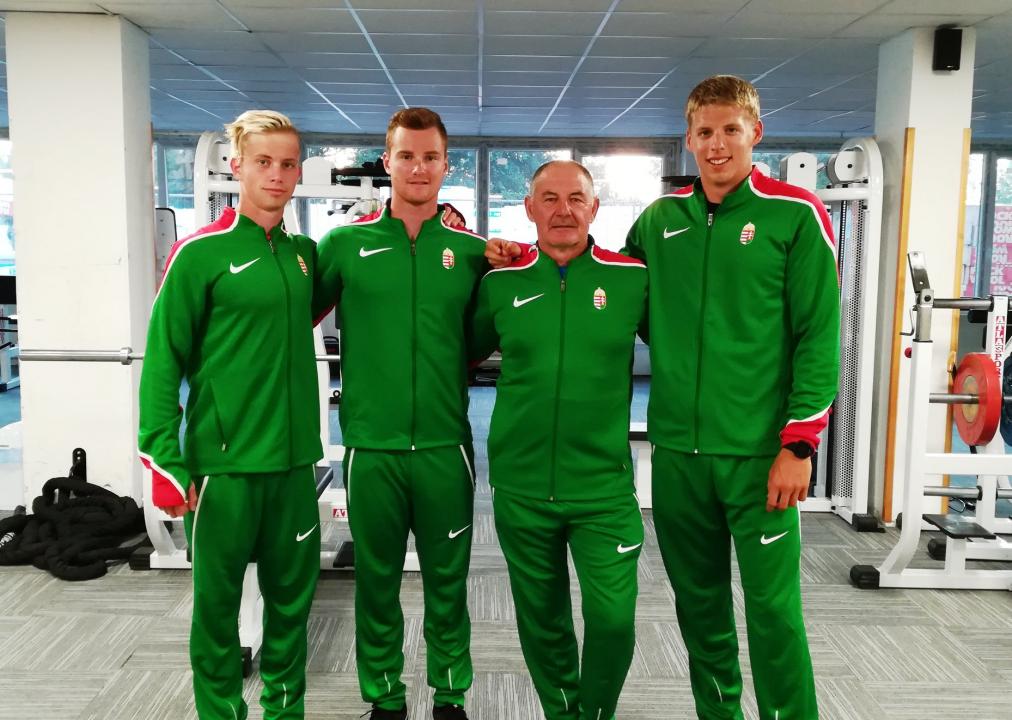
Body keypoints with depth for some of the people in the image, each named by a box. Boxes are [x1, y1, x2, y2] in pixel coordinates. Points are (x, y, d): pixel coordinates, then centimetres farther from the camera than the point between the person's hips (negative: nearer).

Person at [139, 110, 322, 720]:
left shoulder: (305, 252, 8)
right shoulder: (201, 253, -7)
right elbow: (163, 360, -8)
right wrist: (164, 461, -13)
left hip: (295, 458, 5)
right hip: (223, 462, -5)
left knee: (292, 595, 14)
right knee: (217, 600, 7)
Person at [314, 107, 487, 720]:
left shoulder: (473, 252, 3)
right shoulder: (346, 244, 1)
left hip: (446, 445, 1)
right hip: (372, 445, 0)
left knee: (447, 580, 12)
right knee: (376, 581, 13)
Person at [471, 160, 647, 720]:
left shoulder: (633, 280, -3)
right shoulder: (501, 283, 1)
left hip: (604, 486, -1)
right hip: (521, 487, 2)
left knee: (613, 619, -2)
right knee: (541, 621, 15)